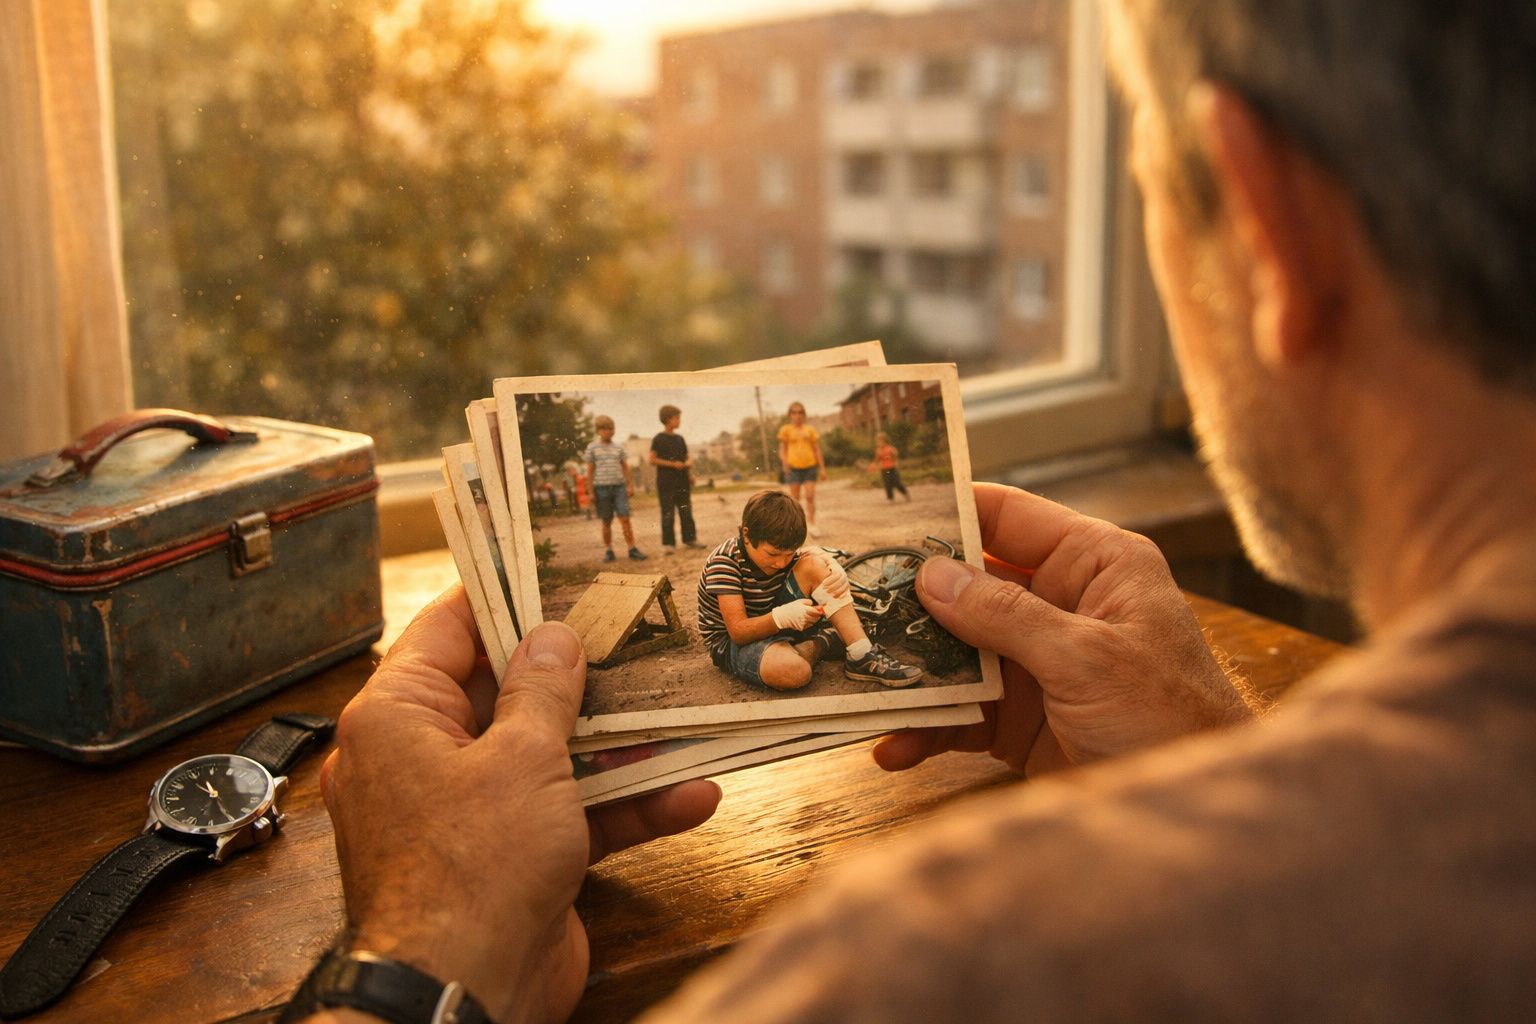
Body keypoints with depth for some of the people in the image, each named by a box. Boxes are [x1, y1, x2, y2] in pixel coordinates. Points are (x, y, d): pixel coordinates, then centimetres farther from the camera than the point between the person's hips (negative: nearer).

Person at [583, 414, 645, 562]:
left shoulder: (618, 448, 11)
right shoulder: (592, 448, 4)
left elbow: (625, 467, 14)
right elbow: (590, 471, 3)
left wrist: (630, 486, 6)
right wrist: (591, 492, -2)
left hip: (619, 486, 2)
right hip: (602, 488, -1)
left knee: (625, 519, -6)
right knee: (606, 522, 4)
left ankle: (632, 549, -5)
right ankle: (608, 551, 14)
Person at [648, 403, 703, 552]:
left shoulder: (679, 438, 13)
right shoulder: (658, 439, -4)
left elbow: (687, 457, 20)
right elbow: (652, 460, -9)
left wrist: (689, 464, -3)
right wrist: (672, 464, -15)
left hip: (682, 481, 6)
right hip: (666, 483, -5)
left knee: (686, 512, 7)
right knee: (667, 513, -4)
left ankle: (690, 539, 14)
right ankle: (668, 543, 0)